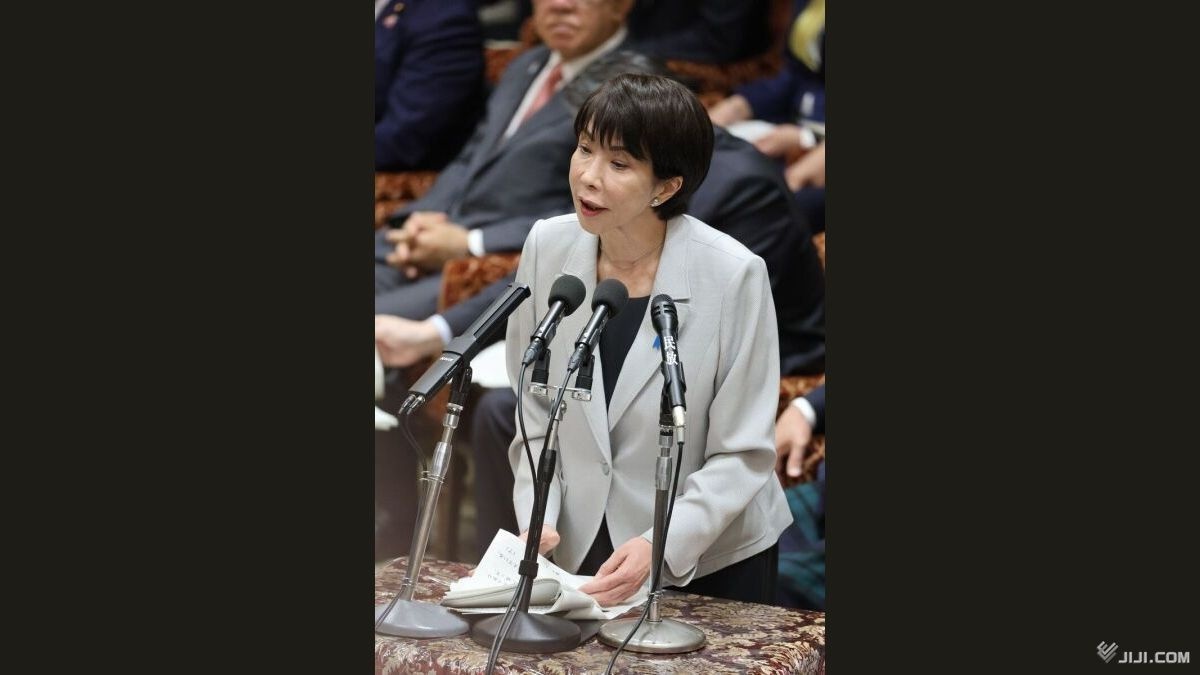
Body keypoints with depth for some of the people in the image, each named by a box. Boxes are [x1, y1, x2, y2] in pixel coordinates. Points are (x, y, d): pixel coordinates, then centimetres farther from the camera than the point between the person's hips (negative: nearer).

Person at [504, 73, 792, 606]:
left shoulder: (734, 276, -20)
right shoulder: (548, 248, -9)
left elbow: (743, 456, -16)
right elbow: (536, 413, 0)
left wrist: (660, 545, -27)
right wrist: (538, 519, -13)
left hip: (710, 558, -3)